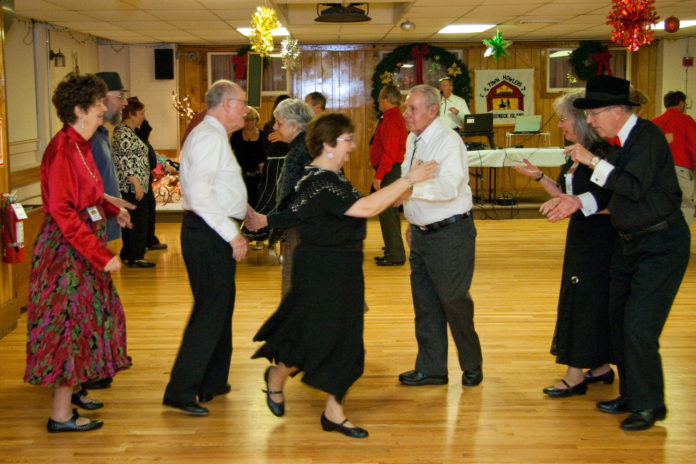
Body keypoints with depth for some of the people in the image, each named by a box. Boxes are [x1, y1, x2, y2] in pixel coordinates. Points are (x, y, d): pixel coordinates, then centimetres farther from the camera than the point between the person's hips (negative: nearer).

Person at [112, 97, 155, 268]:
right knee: (139, 219, -7)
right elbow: (125, 161, -21)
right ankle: (136, 257, -4)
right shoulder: (125, 133, -15)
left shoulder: (125, 131, 18)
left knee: (130, 220, 13)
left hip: (128, 187, 11)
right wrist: (137, 184, -23)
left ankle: (127, 254, 18)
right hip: (132, 185, -11)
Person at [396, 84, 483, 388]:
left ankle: (472, 366, 21)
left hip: (450, 235, -8)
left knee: (453, 300, 1)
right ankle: (430, 369, 24)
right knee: (424, 302, 13)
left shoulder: (449, 142, -18)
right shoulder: (413, 140, 9)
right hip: (422, 234, 8)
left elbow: (449, 187, -32)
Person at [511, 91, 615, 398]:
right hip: (580, 234, 10)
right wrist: (539, 177, 9)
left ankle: (576, 375, 2)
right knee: (586, 300, 14)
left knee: (583, 300, -5)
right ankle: (601, 367, 26)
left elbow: (608, 205, -24)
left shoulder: (600, 154, -18)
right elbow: (567, 196, 15)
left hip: (598, 236, -10)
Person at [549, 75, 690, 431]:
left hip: (660, 244, -10)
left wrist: (594, 162, -23)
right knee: (619, 320, 13)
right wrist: (580, 201, 4)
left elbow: (635, 187, -27)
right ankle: (631, 395, 25)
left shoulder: (647, 135, -17)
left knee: (639, 326, -9)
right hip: (629, 243, 10)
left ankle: (648, 404, 6)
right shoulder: (623, 141, 10)